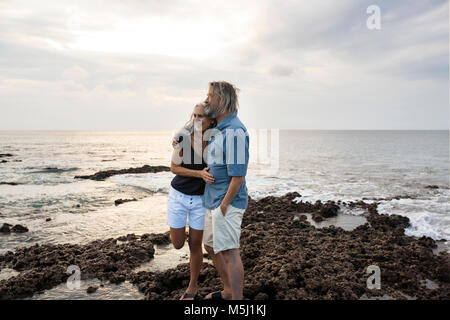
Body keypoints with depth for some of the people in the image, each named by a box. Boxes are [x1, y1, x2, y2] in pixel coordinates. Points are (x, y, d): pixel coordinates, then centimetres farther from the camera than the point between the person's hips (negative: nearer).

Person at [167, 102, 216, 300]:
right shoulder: (183, 138, -15)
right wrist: (199, 174, -23)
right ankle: (177, 227, 44)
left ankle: (193, 286, 28)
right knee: (177, 244, 7)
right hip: (178, 195, 0)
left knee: (195, 244, 7)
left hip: (200, 198, 0)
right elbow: (174, 167, -11)